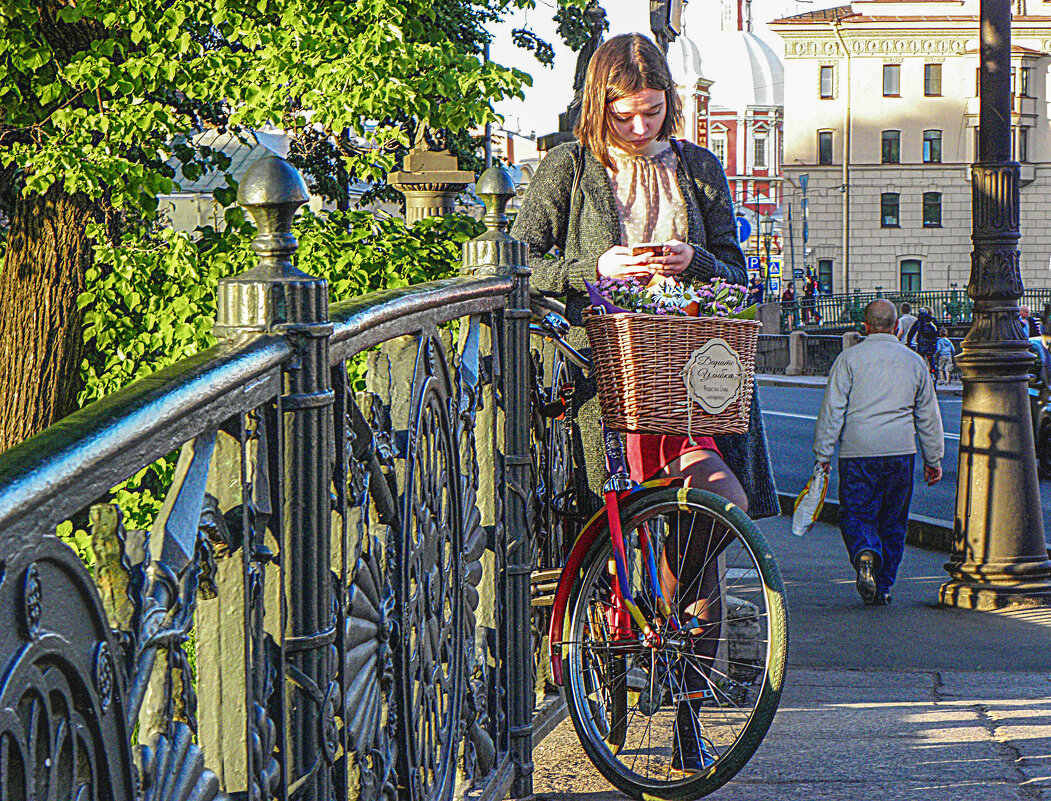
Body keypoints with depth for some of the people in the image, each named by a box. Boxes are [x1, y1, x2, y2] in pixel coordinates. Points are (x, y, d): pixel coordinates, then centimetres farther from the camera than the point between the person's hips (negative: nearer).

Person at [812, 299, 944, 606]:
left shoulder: (850, 358, -1)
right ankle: (882, 588, 13)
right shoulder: (914, 362, 9)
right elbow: (929, 416, 16)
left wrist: (823, 455, 0)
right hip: (901, 451, 2)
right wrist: (933, 459, 24)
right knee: (893, 522, 12)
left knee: (856, 515, 3)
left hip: (858, 452, -2)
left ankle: (864, 553, -27)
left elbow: (831, 410, -5)